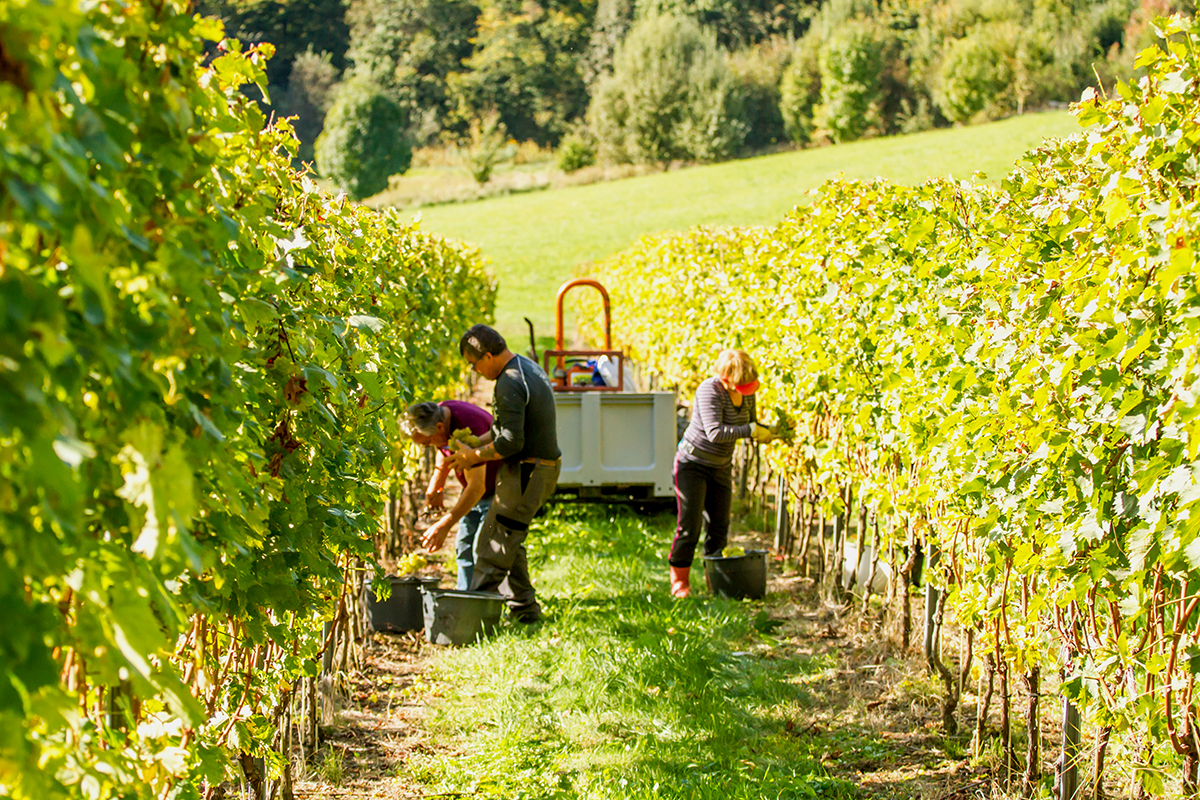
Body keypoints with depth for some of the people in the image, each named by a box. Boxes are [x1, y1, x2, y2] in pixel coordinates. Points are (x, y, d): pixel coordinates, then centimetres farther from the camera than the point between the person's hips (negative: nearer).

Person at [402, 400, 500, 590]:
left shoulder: (469, 428, -36)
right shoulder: (438, 413, -10)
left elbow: (477, 487, -37)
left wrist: (444, 525, -39)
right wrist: (435, 487, 8)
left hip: (498, 489, -9)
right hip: (473, 488, 9)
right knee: (464, 546, 8)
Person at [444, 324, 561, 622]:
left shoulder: (509, 384, -20)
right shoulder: (529, 367, 13)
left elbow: (511, 441, -25)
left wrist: (473, 457, -12)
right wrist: (474, 443, 13)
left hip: (526, 472, -10)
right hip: (545, 467, 10)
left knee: (492, 547, -7)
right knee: (509, 541, 19)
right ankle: (524, 607, 23)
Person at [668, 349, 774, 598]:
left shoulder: (747, 393, -4)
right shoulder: (709, 390, -25)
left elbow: (750, 425, 10)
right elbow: (715, 433, -34)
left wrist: (770, 432, -11)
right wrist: (750, 430, -36)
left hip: (720, 467, 6)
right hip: (692, 464, -6)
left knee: (719, 526, 6)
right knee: (690, 525, -7)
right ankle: (679, 581, 2)